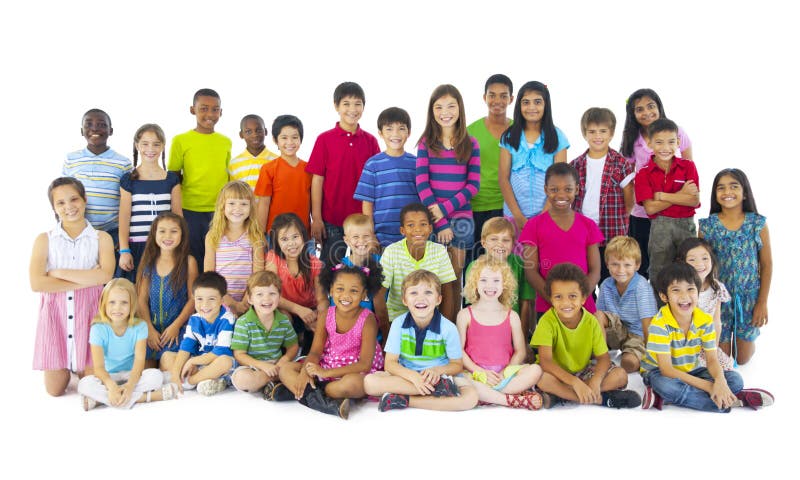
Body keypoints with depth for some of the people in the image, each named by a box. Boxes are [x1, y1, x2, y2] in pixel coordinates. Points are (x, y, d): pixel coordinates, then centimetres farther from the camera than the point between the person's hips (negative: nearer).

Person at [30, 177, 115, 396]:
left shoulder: (101, 238, 2)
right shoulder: (44, 240, 3)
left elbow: (105, 275, -15)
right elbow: (36, 283, -11)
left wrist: (60, 273, -12)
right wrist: (87, 280, -13)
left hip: (88, 312, 0)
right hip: (55, 312, 1)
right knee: (55, 390, 0)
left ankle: (79, 367, 32)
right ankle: (65, 366, 34)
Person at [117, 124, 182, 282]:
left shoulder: (171, 179, 7)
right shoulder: (129, 180, 4)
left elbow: (177, 216, 8)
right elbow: (124, 218, 1)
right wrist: (124, 250, -5)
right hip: (136, 247, -1)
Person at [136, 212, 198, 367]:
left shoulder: (188, 262, -1)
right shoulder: (149, 263, 8)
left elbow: (193, 298, -4)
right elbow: (142, 300, 5)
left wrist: (176, 326, -12)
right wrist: (149, 329, -6)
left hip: (177, 330, -3)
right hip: (151, 328, 3)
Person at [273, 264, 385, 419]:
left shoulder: (367, 319, -15)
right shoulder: (326, 315, -1)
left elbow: (365, 364, -21)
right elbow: (315, 351, -2)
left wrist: (326, 373, -27)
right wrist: (306, 371, -26)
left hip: (355, 372, -5)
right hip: (327, 367, 6)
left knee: (352, 383, -40)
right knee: (285, 370, -10)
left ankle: (295, 390, -26)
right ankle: (331, 404, -27)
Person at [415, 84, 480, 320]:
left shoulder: (470, 144, 5)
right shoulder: (426, 142, 3)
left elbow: (473, 185, 0)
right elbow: (422, 183, -5)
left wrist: (445, 208, -13)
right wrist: (439, 223, -12)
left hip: (460, 218, 1)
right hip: (431, 219, 0)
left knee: (454, 280, 3)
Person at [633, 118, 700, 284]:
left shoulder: (688, 166, 1)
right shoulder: (643, 174, -3)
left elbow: (695, 201, -9)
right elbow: (650, 208, -12)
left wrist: (662, 196, -13)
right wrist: (681, 195, -11)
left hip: (686, 225, 1)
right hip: (660, 227, -1)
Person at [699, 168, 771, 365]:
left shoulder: (758, 224, -8)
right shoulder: (708, 226, -8)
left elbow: (766, 265, -3)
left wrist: (762, 303, -4)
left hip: (749, 297, 0)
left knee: (742, 358, 12)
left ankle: (740, 337, 43)